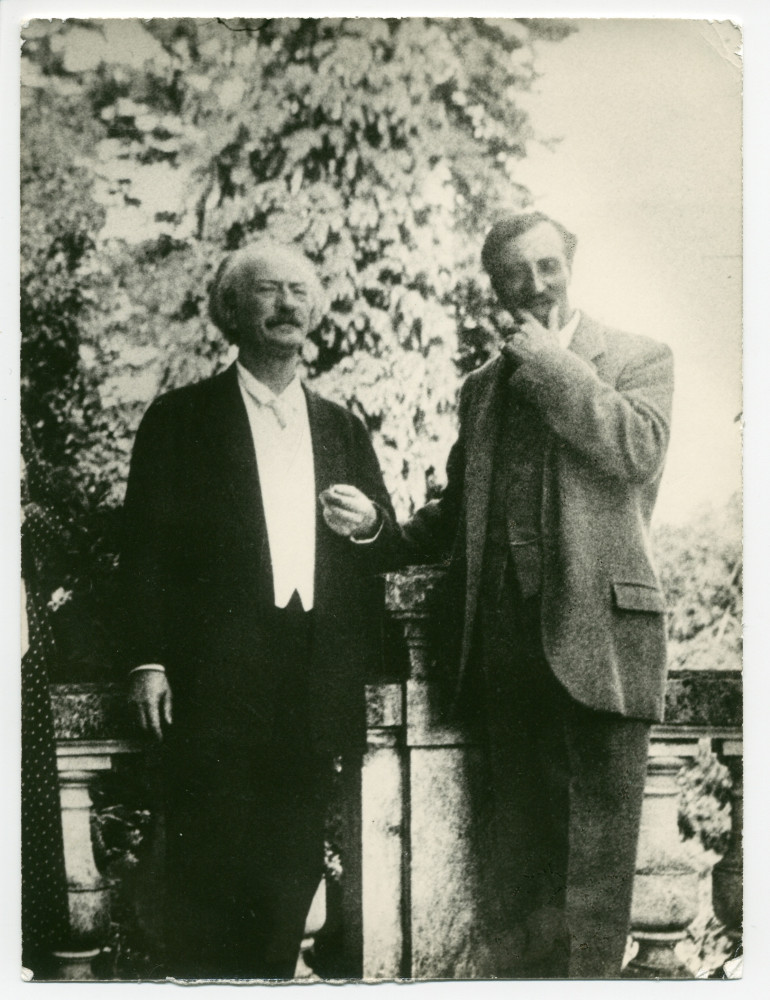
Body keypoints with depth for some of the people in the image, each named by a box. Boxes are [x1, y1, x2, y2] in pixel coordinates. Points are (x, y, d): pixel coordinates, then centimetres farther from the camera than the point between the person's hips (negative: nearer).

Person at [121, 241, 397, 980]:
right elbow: (145, 548, 0)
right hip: (216, 685, -4)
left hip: (312, 689, 4)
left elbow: (388, 544, 22)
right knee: (208, 877, -3)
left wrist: (370, 525, -2)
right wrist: (148, 662, -8)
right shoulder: (179, 418, 5)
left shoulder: (343, 429, 17)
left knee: (291, 877, 7)